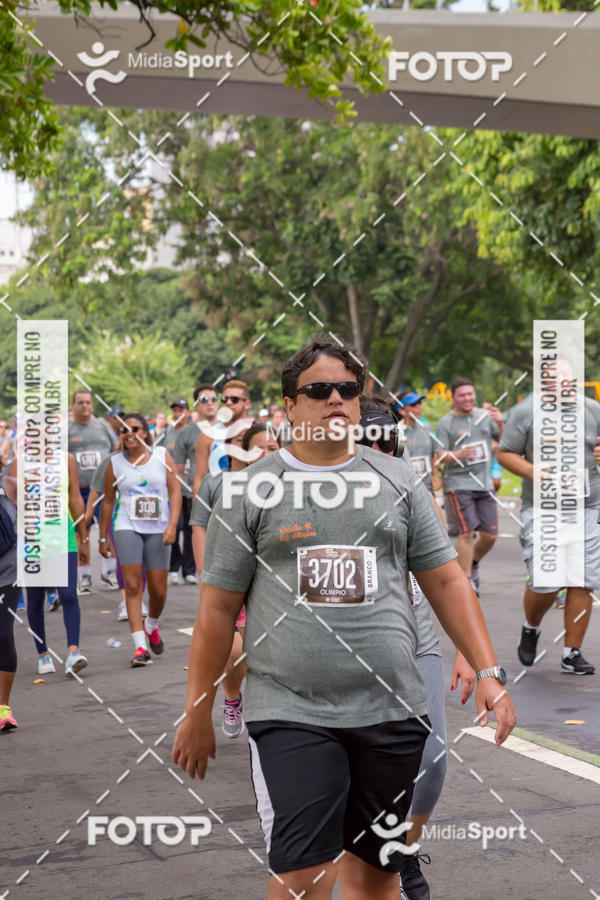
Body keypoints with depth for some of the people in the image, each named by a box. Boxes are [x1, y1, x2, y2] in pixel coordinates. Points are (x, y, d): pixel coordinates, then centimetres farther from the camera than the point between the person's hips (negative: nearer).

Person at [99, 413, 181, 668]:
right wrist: (103, 538, 12)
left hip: (158, 530, 1)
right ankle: (140, 646, -12)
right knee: (132, 586, -12)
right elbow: (108, 501, 12)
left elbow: (175, 491, 0)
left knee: (158, 590, 3)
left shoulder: (162, 455, 5)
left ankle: (151, 626, 35)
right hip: (127, 528, -1)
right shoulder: (115, 463, 6)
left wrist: (172, 525, -12)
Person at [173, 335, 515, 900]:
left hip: (394, 713, 3)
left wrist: (489, 673, 2)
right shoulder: (251, 491, 4)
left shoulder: (397, 481, 11)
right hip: (292, 714, -3)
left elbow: (446, 581, 11)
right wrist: (197, 716, 5)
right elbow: (217, 608, 5)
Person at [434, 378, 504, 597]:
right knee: (467, 532, -14)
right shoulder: (445, 423, -2)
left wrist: (500, 424, -8)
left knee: (490, 535, 5)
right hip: (458, 483, -4)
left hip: (484, 484, 4)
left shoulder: (485, 416, 10)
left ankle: (473, 564, 32)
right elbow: (440, 457, -6)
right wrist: (459, 454, -25)